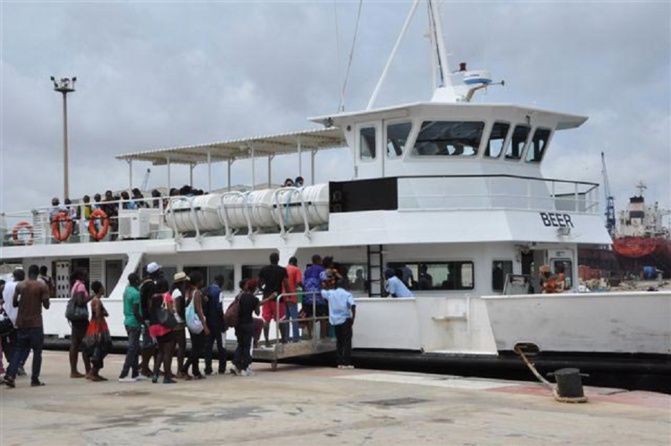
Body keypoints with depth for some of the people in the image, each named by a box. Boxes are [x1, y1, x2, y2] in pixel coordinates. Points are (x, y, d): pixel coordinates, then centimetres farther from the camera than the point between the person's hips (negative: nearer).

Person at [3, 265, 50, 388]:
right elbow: (46, 306, -7)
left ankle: (10, 375, -5)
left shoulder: (20, 286, 5)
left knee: (19, 350, 11)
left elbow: (14, 303, 7)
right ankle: (35, 380, 5)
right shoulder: (42, 287, -6)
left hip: (21, 322, 4)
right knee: (37, 352, 5)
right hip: (36, 323, -4)